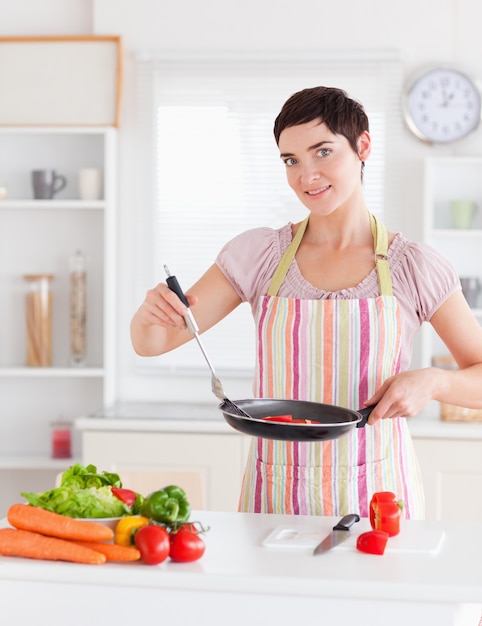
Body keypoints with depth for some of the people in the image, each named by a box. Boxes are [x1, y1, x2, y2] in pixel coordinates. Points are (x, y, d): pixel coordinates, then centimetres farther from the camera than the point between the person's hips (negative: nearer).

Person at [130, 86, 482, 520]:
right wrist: (151, 311, -20)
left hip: (372, 496, -1)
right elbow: (152, 342, 1)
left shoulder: (415, 266, -4)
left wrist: (432, 381, -18)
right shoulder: (259, 254, 0)